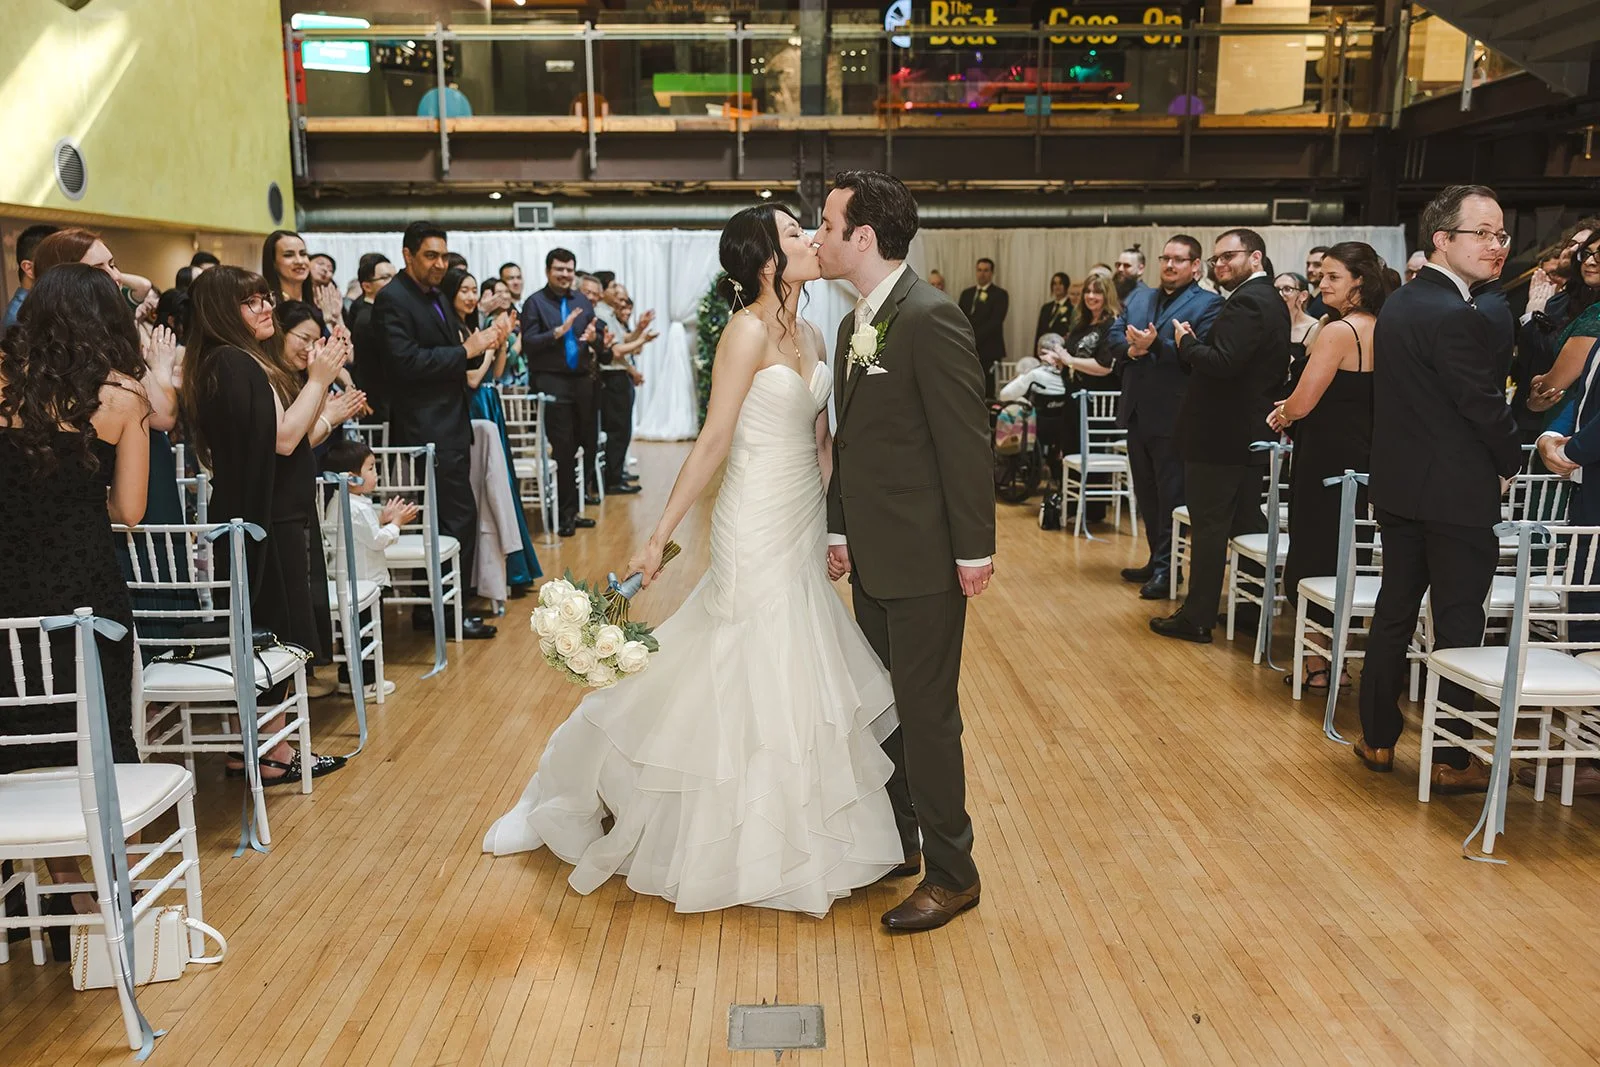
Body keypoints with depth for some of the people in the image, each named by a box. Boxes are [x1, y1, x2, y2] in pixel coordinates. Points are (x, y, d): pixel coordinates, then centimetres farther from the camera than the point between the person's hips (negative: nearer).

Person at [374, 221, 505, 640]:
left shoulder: (438, 298, 17)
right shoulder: (392, 299, -11)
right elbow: (407, 361, -21)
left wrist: (480, 342, 1)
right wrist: (466, 350, -18)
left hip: (449, 424, 9)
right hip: (426, 429, -9)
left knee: (443, 519, 12)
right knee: (458, 516, -8)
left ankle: (431, 608, 20)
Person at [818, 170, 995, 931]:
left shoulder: (930, 318, -17)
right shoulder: (854, 326, 12)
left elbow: (966, 440, -18)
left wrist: (974, 549, -17)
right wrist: (839, 531, 15)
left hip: (923, 556, -9)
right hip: (872, 555, 9)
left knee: (926, 712, 1)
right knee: (883, 704, 17)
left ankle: (951, 873, 16)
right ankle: (897, 839, 34)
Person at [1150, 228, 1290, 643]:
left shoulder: (1245, 302, -17)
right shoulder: (1271, 300, 15)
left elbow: (1223, 362, -27)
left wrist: (1187, 342, -12)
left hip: (1219, 435, -10)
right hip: (1251, 433, 10)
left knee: (1208, 526, -3)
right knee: (1248, 521, 16)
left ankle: (1197, 618, 3)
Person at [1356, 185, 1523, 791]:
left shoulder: (1400, 304, 9)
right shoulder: (1455, 318, -20)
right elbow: (1488, 406, -17)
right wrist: (1510, 464, 1)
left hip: (1399, 485, 8)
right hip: (1456, 493, -8)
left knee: (1394, 611, 14)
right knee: (1458, 626, 2)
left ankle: (1377, 739, 22)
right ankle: (1451, 759, 11)